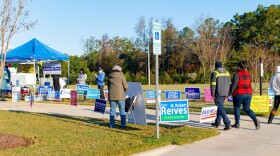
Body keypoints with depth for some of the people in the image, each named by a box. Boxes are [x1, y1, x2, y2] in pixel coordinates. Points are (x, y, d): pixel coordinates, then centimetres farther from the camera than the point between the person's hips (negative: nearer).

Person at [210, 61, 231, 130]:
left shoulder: (214, 73, -9)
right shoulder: (227, 73, 11)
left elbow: (213, 85, -13)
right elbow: (229, 84, 12)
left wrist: (212, 94, -9)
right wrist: (227, 93, 17)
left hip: (218, 93, -7)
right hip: (225, 93, 7)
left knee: (221, 108, -7)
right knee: (220, 106, 20)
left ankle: (227, 124, -17)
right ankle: (217, 122, 27)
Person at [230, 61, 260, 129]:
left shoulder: (237, 74, -11)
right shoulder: (248, 74, 9)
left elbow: (234, 85, -16)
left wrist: (230, 92, -7)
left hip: (239, 94, -5)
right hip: (248, 94, 6)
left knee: (236, 107, 14)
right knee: (247, 109, 11)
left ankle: (237, 123, 17)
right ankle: (255, 120, -12)